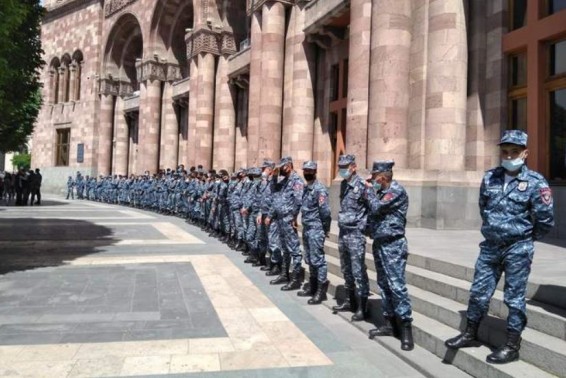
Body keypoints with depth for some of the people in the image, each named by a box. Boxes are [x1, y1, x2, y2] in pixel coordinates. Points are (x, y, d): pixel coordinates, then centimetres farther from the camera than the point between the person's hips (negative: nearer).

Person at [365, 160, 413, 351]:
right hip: (379, 244, 9)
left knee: (397, 286, -10)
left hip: (393, 246, -9)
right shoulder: (381, 192, 14)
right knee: (383, 285, 12)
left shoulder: (397, 191, -12)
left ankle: (406, 327, -4)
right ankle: (389, 323, 20)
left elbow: (376, 208, -20)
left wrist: (370, 189, -6)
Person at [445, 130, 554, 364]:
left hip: (518, 250, -4)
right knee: (479, 292, 12)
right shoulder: (490, 177, 3)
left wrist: (525, 239, 6)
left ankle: (513, 346, 20)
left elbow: (545, 220, -6)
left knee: (514, 298, 6)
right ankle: (470, 334, 29)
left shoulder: (535, 182, -11)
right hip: (490, 246, 5)